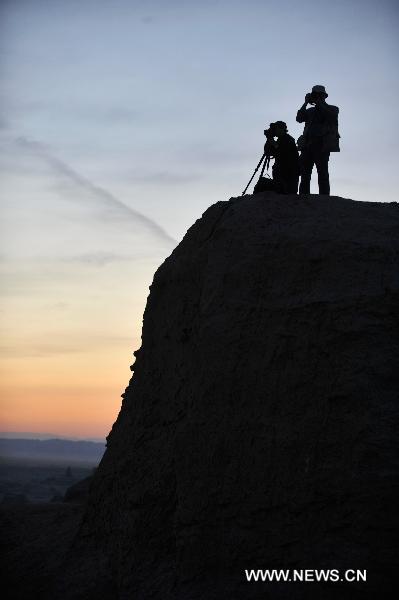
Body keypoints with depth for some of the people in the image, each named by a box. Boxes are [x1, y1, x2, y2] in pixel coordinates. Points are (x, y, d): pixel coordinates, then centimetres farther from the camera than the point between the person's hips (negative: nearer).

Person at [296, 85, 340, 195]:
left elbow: (330, 115, -11)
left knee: (322, 173, -10)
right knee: (305, 174, -1)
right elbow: (299, 118, 7)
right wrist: (306, 103, 2)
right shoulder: (310, 111, 22)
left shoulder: (332, 109, 11)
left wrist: (319, 103, -6)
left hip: (322, 146, -5)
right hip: (308, 145, 5)